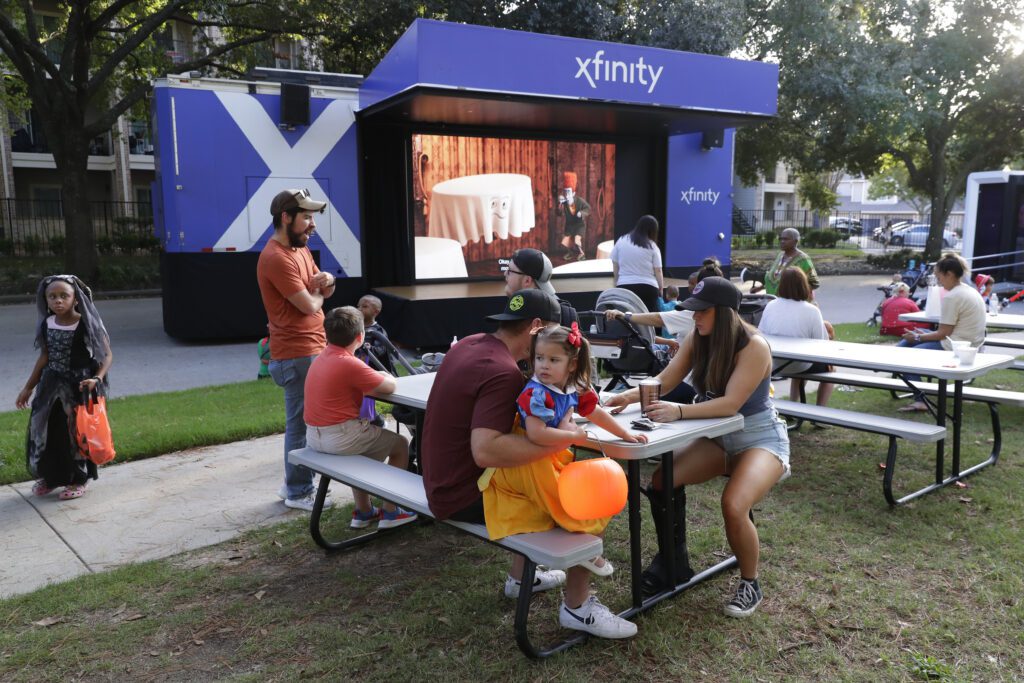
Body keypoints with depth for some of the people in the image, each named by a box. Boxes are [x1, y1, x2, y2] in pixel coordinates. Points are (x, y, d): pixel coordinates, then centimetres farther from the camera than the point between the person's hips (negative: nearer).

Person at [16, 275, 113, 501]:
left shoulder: (87, 325, -13)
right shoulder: (46, 325, 2)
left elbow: (107, 355, -9)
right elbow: (44, 357, 13)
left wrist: (97, 379, -26)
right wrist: (28, 388, 17)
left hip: (80, 387, -5)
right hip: (52, 386, 5)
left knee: (78, 432, 4)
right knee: (45, 430, 10)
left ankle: (78, 480, 21)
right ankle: (49, 476, 29)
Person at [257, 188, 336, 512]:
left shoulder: (299, 248, 13)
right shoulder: (276, 259, -19)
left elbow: (325, 291, 17)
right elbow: (310, 305, -20)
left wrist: (326, 280, -7)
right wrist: (318, 290, 2)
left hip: (313, 348, 10)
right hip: (297, 354, -10)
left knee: (305, 420, 18)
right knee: (301, 422, -1)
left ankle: (295, 483, 30)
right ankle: (298, 492, 11)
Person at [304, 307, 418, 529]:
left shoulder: (322, 358, 6)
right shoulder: (350, 364, -20)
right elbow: (389, 387, -13)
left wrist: (375, 376, 6)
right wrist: (385, 376, 8)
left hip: (314, 436, 9)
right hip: (340, 438, -9)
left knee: (363, 444, 36)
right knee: (400, 444, 11)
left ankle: (363, 511, 37)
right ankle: (389, 512, 15)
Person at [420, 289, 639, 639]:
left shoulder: (468, 344, 3)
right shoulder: (502, 373, -26)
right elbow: (486, 450, -38)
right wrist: (563, 438, -33)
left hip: (446, 483, 10)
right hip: (468, 497, -9)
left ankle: (521, 577, 35)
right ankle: (578, 607, 9)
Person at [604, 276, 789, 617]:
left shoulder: (754, 346, -23)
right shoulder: (697, 340, -5)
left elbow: (730, 404, -31)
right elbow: (664, 380, -7)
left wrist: (679, 411, -43)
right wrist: (630, 395, -26)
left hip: (761, 439, -6)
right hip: (720, 438, 6)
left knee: (733, 506, -30)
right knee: (661, 480, -16)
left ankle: (749, 584, 0)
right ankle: (673, 563, 8)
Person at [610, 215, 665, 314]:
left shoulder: (621, 241, 5)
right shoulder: (652, 246, -1)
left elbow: (615, 267, 10)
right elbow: (658, 271, 0)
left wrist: (618, 283, 22)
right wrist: (661, 287, 13)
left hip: (624, 286, 2)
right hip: (647, 287, -2)